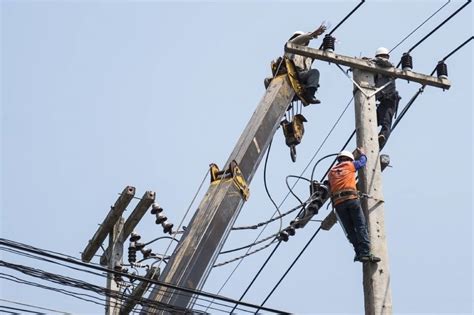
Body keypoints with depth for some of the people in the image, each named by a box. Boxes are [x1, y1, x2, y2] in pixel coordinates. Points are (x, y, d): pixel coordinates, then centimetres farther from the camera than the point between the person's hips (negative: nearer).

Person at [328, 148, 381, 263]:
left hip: (338, 203, 4)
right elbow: (363, 161, 32)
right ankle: (365, 253, -20)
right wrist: (361, 153, 51)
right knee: (361, 226, -8)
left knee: (350, 230, 4)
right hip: (351, 198, -4)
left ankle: (359, 253, -7)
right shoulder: (350, 165, 17)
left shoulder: (331, 171, 26)